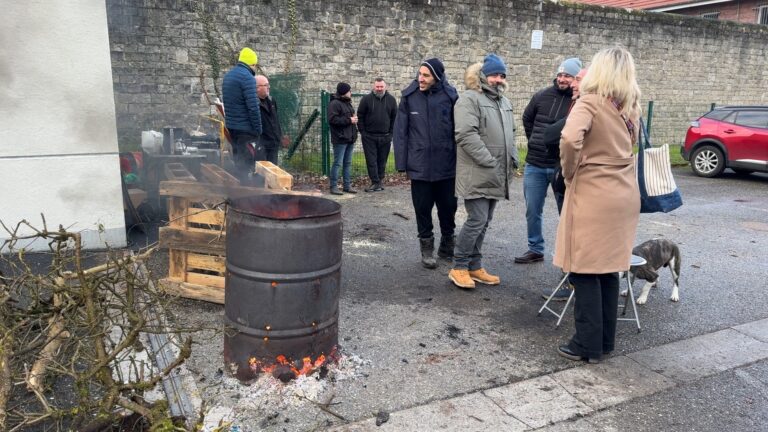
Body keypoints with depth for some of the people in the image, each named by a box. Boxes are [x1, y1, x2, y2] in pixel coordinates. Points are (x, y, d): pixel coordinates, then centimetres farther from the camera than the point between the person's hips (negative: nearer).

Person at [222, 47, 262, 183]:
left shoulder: (228, 75, 14)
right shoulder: (247, 77, -16)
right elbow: (253, 107, -21)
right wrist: (258, 129, -14)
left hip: (231, 125, 9)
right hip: (245, 127, -9)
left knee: (238, 159, 16)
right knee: (245, 162, -6)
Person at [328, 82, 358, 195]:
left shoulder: (348, 103, 19)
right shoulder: (334, 104, -12)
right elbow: (332, 119, -22)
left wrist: (354, 119, 10)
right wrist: (349, 120, -19)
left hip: (350, 138, 9)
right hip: (340, 139, -9)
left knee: (348, 163, 13)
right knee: (338, 163, -6)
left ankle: (347, 185, 20)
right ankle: (334, 186, 0)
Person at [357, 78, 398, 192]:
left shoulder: (391, 100, 6)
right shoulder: (366, 99, 1)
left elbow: (395, 117, 9)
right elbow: (360, 116, 3)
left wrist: (391, 132, 2)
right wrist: (362, 132, -3)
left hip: (385, 137, 1)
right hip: (369, 137, -1)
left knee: (382, 161, 7)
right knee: (371, 160, -2)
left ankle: (379, 181, 17)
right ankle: (375, 183, 2)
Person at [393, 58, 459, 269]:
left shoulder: (450, 96, -4)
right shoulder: (409, 97, -3)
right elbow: (400, 131, -2)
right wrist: (401, 163, -5)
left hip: (446, 165, 0)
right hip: (419, 166, 0)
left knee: (448, 206, 13)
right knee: (423, 208, 9)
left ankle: (447, 244, 33)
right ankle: (427, 247, 26)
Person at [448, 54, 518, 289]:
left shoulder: (504, 102, 20)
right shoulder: (470, 99, -9)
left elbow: (510, 134, 29)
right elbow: (466, 135, -20)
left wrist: (513, 158, 14)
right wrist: (489, 161, -20)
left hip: (496, 176, 8)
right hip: (477, 175, -8)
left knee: (483, 222, 12)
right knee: (476, 221, -9)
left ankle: (475, 266, 21)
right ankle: (459, 267, 5)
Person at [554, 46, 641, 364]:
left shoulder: (590, 103, -12)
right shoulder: (630, 106, 10)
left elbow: (570, 138, -29)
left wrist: (569, 172, -13)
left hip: (593, 196, -7)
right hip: (625, 194, 7)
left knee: (585, 271, 2)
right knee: (609, 270, 15)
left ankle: (588, 345, 8)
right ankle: (605, 340, 25)